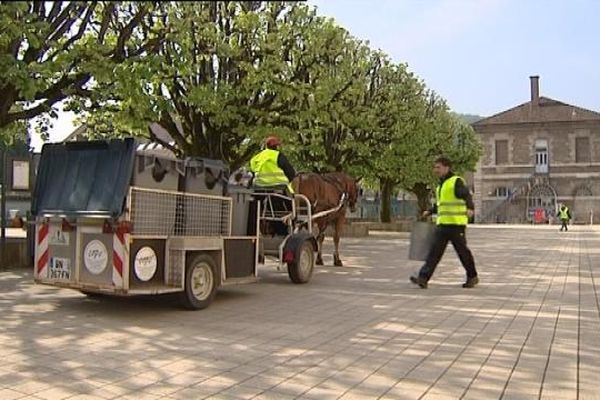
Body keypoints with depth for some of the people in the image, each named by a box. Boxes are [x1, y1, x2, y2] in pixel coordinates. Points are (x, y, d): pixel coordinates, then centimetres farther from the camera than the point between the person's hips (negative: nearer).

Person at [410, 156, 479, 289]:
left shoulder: (457, 181, -8)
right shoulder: (441, 185, 20)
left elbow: (467, 195, -24)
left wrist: (470, 208, -42)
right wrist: (429, 211, 29)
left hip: (456, 224, -8)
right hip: (442, 224, 8)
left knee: (462, 251, 4)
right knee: (434, 251, -1)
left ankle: (472, 277, 22)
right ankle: (423, 278, -6)